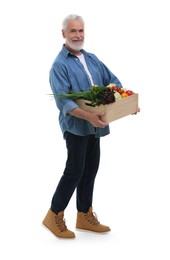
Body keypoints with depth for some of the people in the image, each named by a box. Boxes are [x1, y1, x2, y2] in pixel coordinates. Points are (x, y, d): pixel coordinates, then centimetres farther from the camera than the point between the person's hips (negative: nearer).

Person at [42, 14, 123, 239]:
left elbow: (112, 81, 16)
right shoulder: (60, 65, -11)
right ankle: (54, 216, 11)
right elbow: (63, 101, -21)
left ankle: (84, 216, 24)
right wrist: (88, 116, -33)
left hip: (94, 126, 7)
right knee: (75, 171, -5)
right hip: (76, 125, -7)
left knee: (90, 170, 12)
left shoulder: (92, 59, 13)